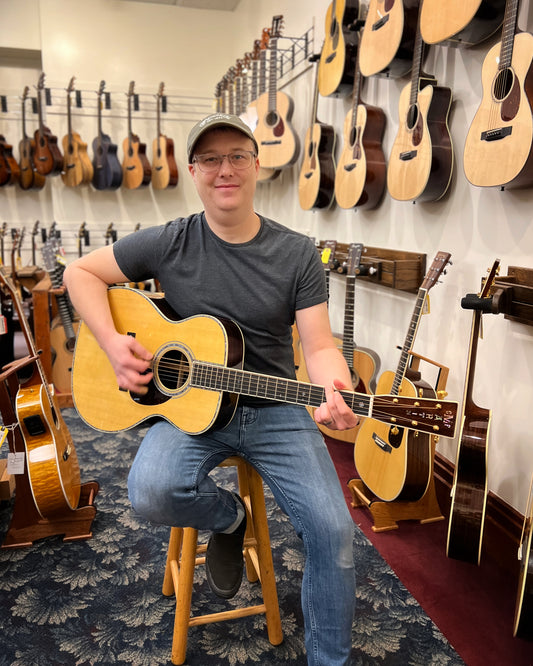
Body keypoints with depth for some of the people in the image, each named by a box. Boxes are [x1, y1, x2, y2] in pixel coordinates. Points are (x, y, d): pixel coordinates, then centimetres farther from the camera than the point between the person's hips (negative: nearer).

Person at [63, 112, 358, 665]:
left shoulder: (297, 254, -2)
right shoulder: (168, 244, -3)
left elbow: (318, 345, -7)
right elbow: (81, 273, 6)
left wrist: (334, 393, -30)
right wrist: (113, 343, -10)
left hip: (274, 410, 0)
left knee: (333, 531, -13)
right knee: (151, 493, -30)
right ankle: (229, 518, 8)